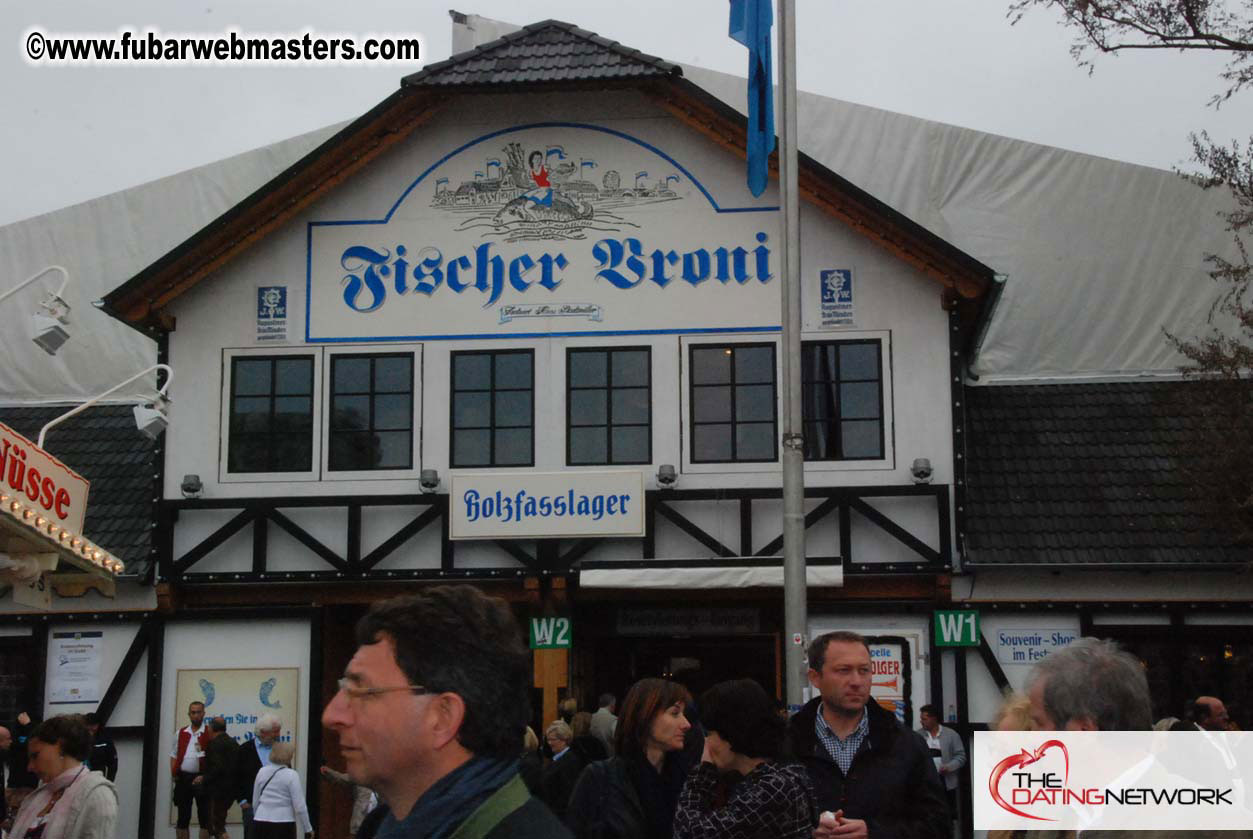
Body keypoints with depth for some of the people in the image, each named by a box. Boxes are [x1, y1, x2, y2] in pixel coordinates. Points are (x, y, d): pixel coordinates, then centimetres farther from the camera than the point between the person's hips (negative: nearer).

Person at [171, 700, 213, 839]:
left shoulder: (210, 734, -1)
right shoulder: (181, 733, 13)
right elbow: (174, 755, 17)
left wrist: (204, 776, -14)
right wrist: (173, 773, 2)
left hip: (201, 779, -4)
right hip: (183, 777, 4)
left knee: (204, 817, -1)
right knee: (182, 817, 9)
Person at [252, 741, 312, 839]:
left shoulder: (262, 771, 6)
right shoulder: (291, 775, -9)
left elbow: (255, 802, 14)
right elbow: (300, 807, -11)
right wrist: (308, 829, -1)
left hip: (260, 822, 5)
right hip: (283, 824, -5)